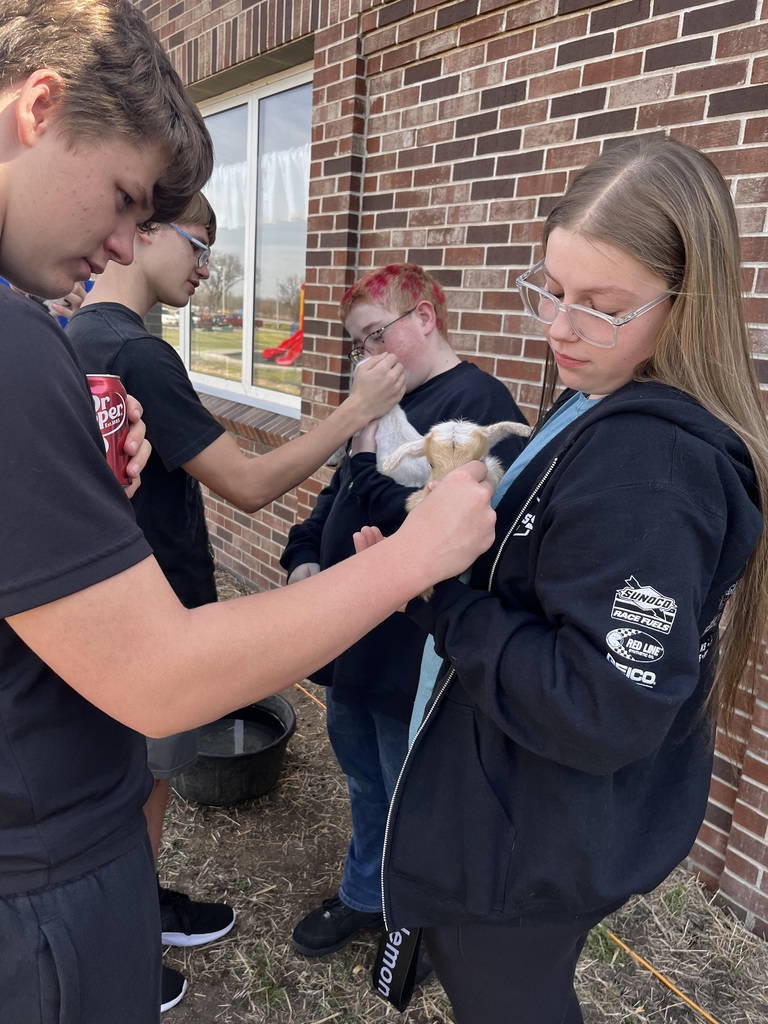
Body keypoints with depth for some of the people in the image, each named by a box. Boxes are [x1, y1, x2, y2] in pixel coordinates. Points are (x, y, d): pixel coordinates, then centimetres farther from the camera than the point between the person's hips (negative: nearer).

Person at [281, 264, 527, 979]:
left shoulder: (479, 403, -18)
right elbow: (337, 493, 16)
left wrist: (371, 451, -23)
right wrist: (306, 557, 1)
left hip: (413, 652, -8)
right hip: (353, 637, 9)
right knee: (362, 775, 25)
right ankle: (366, 894, 50)